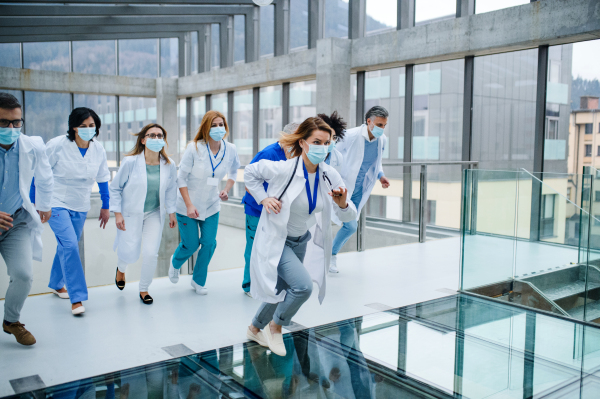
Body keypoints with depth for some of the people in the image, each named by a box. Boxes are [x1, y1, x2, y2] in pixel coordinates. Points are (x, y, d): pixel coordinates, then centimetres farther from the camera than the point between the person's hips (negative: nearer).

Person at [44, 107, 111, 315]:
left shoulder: (98, 149, -2)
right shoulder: (57, 145, -15)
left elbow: (102, 179, 10)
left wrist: (105, 206, 13)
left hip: (80, 207, 5)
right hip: (57, 203, -5)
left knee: (67, 246, 16)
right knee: (70, 245, -18)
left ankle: (56, 284, 40)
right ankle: (77, 297, -14)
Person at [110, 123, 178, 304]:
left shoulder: (169, 165, -7)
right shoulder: (130, 162, -15)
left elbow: (170, 190, 8)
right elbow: (115, 188, -6)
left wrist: (171, 212, 11)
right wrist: (117, 214, -9)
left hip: (154, 214, 2)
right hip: (131, 214, -2)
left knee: (151, 253, -7)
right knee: (130, 253, -3)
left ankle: (144, 289, 18)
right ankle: (121, 269, 38)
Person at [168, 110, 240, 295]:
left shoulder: (230, 150, -7)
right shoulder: (194, 148, -18)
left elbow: (233, 172, 12)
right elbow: (181, 178, -13)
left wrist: (226, 190, -5)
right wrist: (189, 205, -19)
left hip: (211, 206, 3)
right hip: (188, 206, -3)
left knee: (209, 244, 0)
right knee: (191, 245, 5)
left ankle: (198, 281, 24)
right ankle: (175, 263, 41)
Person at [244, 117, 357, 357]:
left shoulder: (330, 176, -13)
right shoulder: (282, 169, -25)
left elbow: (349, 217, -8)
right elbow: (250, 171, -6)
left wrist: (342, 204, -30)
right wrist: (263, 198, -15)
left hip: (301, 240, 6)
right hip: (275, 240, -6)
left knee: (282, 292, 19)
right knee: (303, 285, -23)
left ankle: (255, 329, 47)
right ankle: (275, 325, 7)